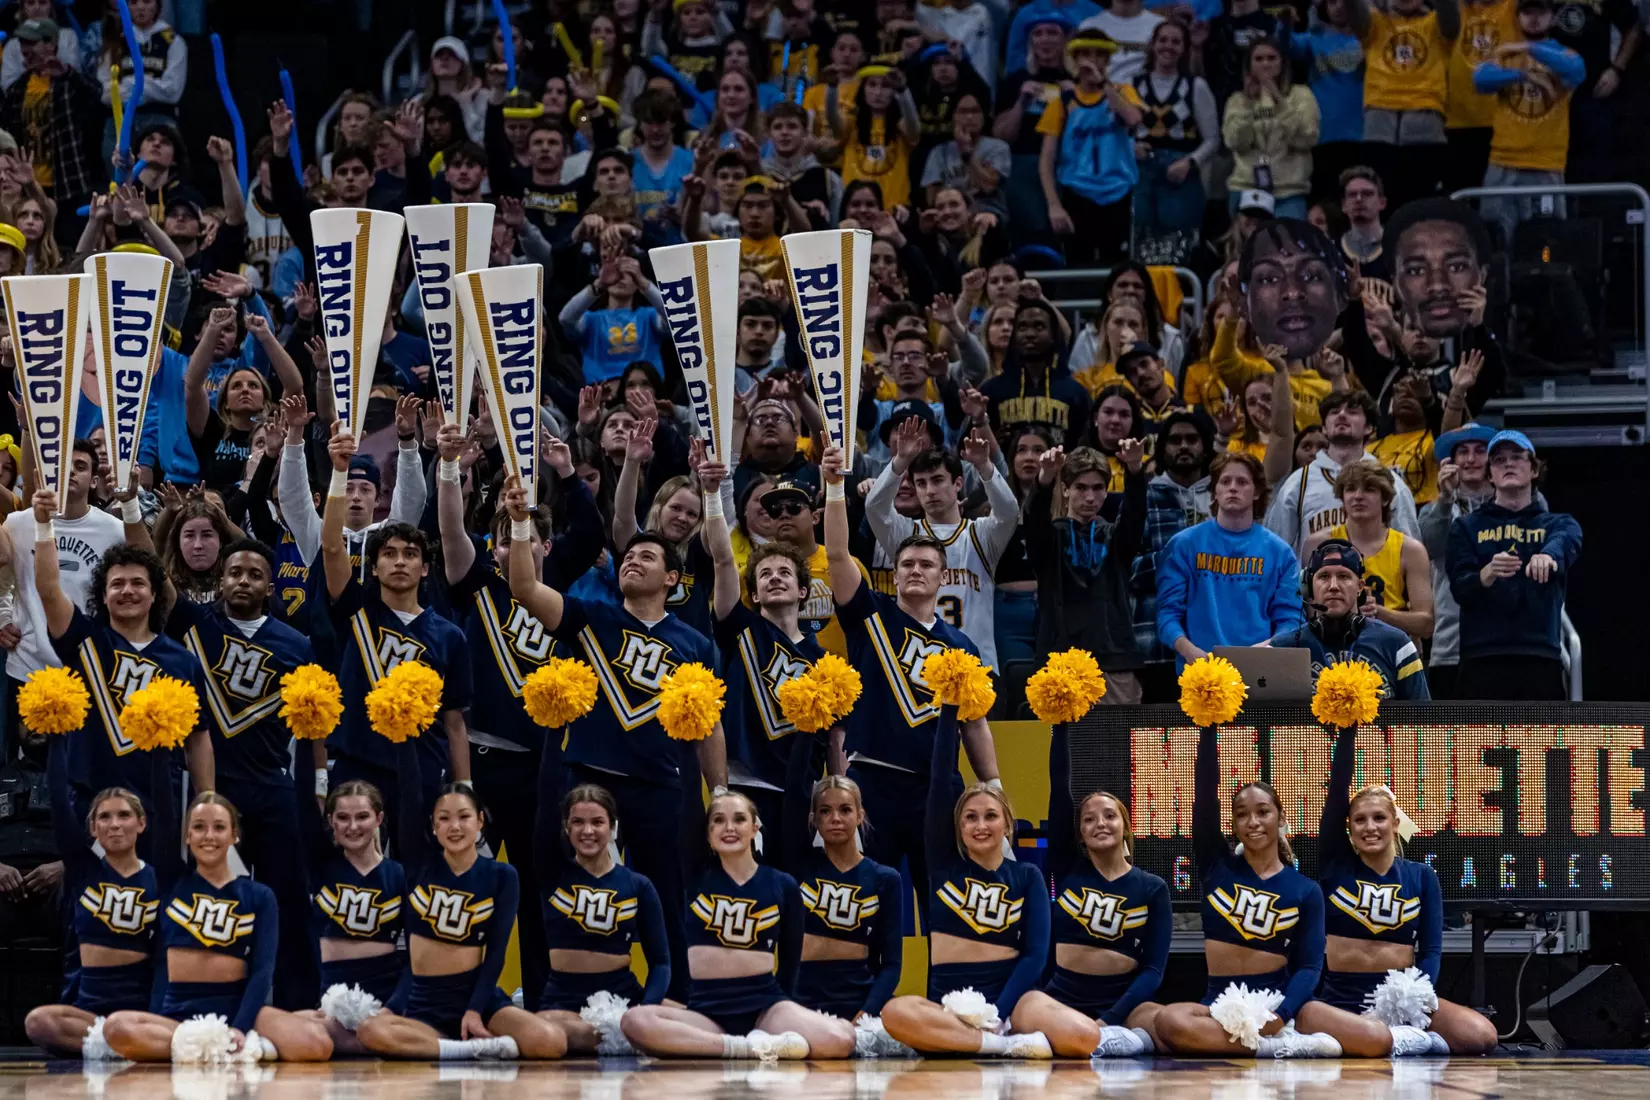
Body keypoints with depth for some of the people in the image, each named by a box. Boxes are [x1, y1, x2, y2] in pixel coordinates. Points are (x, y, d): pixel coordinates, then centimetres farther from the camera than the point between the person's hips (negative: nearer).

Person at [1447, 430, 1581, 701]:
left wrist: (1548, 556, -38)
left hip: (1540, 660, 0)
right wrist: (1488, 574, -23)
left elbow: (1565, 543, -12)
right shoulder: (1467, 526, 15)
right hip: (1482, 660, 0)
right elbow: (1459, 588, 1)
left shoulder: (1558, 524, 14)